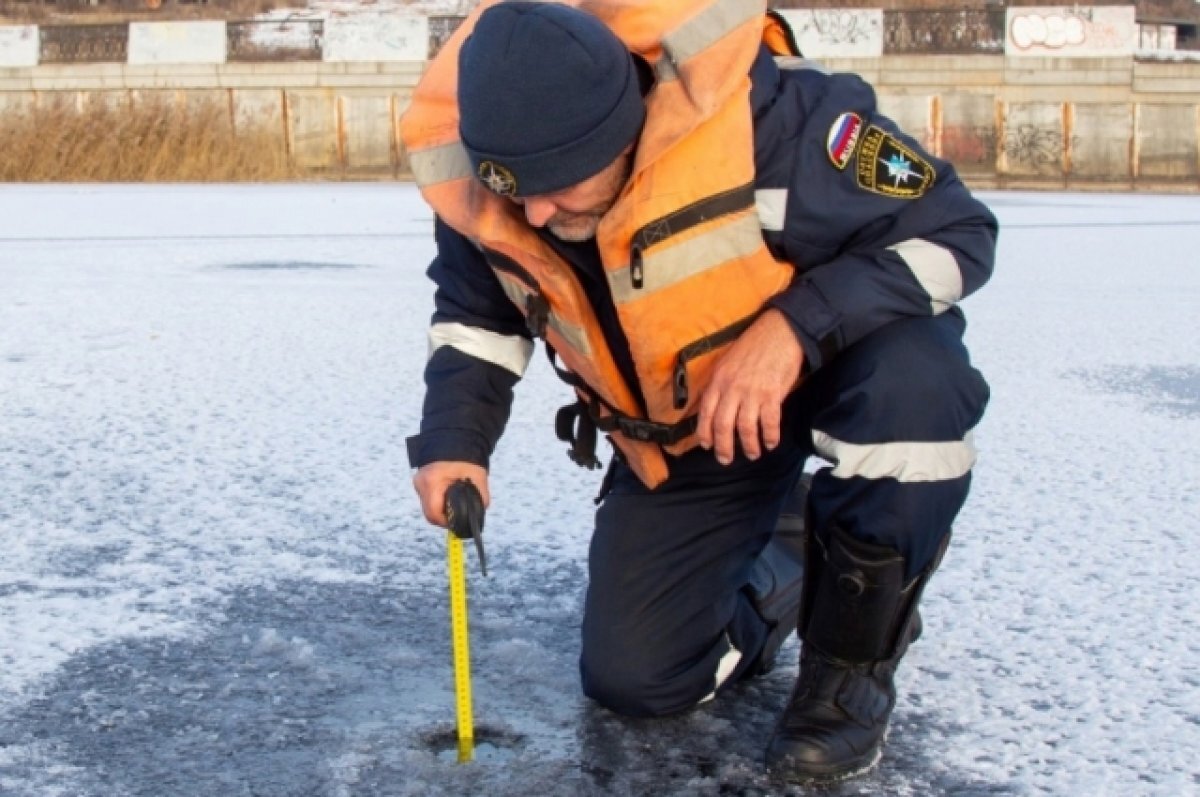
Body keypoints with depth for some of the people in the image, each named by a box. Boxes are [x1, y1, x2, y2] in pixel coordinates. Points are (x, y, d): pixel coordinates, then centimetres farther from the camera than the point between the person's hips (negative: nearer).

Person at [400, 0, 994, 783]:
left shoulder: (768, 116, -36)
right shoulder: (471, 178, -20)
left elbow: (954, 231, -27)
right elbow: (475, 313, 1)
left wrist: (794, 328, -40)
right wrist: (454, 440, -16)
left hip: (826, 355, -4)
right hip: (670, 432, 4)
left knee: (913, 382, -41)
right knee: (631, 680, 0)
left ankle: (853, 660, -14)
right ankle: (779, 568, 32)